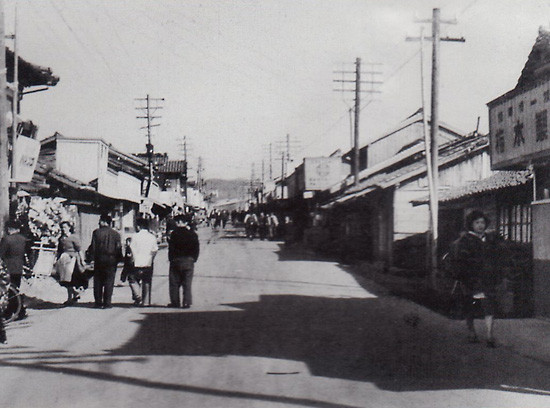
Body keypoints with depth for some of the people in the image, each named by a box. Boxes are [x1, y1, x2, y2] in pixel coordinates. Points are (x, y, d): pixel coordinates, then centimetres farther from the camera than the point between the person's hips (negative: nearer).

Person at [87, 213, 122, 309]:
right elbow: (119, 248, 1)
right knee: (109, 282, 3)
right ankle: (107, 303, 1)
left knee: (98, 282, 8)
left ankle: (98, 302, 9)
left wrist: (91, 257, 7)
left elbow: (93, 246, -4)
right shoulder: (115, 234, 0)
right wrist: (118, 259, 10)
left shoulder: (96, 232, -3)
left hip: (99, 259, 0)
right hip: (111, 260, 0)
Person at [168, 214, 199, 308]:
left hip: (176, 261, -2)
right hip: (189, 261, 2)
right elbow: (196, 248, 4)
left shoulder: (174, 233, -7)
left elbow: (171, 247, -7)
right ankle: (187, 302, 1)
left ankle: (175, 302, 7)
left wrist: (171, 258, 1)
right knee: (187, 283, 5)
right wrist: (194, 258, 11)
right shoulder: (192, 234, 2)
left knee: (174, 283, 7)